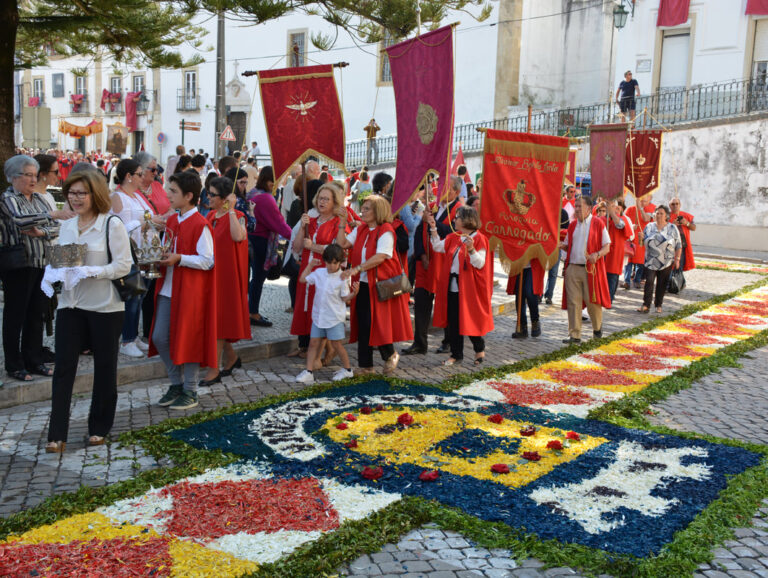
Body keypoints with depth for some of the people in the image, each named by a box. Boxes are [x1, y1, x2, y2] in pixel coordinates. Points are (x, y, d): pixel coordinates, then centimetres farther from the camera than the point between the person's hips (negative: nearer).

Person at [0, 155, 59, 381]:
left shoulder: (38, 199, 12)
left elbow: (55, 228, 5)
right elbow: (20, 219, -27)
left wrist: (41, 232, -14)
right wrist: (49, 216, -19)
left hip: (41, 263, 6)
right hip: (18, 267, -6)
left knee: (36, 314, 13)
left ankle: (34, 361, 23)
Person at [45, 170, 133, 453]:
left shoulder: (112, 225, -8)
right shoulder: (66, 226, 11)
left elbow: (124, 265, -12)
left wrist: (91, 272, -22)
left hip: (105, 307, -4)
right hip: (70, 304, 5)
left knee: (104, 367, 8)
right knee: (63, 367, 0)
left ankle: (99, 428, 24)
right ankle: (57, 434, 5)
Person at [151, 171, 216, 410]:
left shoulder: (200, 225, -13)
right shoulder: (171, 221, 12)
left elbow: (207, 261, -16)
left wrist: (179, 259, -24)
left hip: (189, 292, -8)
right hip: (168, 290, 8)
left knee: (188, 341, 1)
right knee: (160, 338, 8)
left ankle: (190, 392, 15)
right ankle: (176, 384, 25)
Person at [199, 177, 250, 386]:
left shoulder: (237, 217, -11)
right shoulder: (210, 216, 11)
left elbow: (238, 236, -33)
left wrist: (230, 210, -26)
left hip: (226, 273, -7)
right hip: (210, 271, 7)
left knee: (219, 318, -5)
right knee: (215, 317, 11)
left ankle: (214, 370, 0)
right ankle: (231, 357, 29)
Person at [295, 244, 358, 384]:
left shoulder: (342, 278, -11)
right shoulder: (319, 272, 1)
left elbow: (345, 299, -8)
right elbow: (303, 279, 13)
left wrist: (354, 293, -27)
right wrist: (310, 264, 8)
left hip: (335, 318, -4)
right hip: (318, 315, 5)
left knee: (336, 344, 4)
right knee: (313, 343, 4)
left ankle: (347, 369, 23)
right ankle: (309, 372, 9)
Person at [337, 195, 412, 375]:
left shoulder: (386, 231, -11)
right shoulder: (360, 229, 12)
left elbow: (380, 257, -21)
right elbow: (342, 244, 6)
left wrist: (356, 269, -26)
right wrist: (343, 223, 0)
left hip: (381, 284, -6)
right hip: (363, 284, 7)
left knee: (378, 324, -6)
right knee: (363, 325, 5)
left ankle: (390, 355, 20)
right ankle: (365, 366, 13)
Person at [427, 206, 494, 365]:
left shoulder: (479, 239, -11)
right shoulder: (453, 237, 10)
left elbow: (480, 264, -18)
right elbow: (438, 247, 16)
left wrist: (471, 249, -33)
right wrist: (433, 228, 10)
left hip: (469, 288, -7)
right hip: (452, 285, 7)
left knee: (471, 320, 3)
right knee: (453, 321, 9)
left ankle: (479, 349, 25)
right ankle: (456, 353, 20)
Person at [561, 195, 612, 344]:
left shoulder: (598, 223, 0)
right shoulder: (572, 225, 13)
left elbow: (607, 247, -2)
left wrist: (597, 255, -22)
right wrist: (562, 245, -2)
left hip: (591, 269, -4)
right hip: (573, 269, 4)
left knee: (592, 301, 3)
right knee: (573, 302, 0)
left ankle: (597, 327, 31)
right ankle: (575, 335, 5)